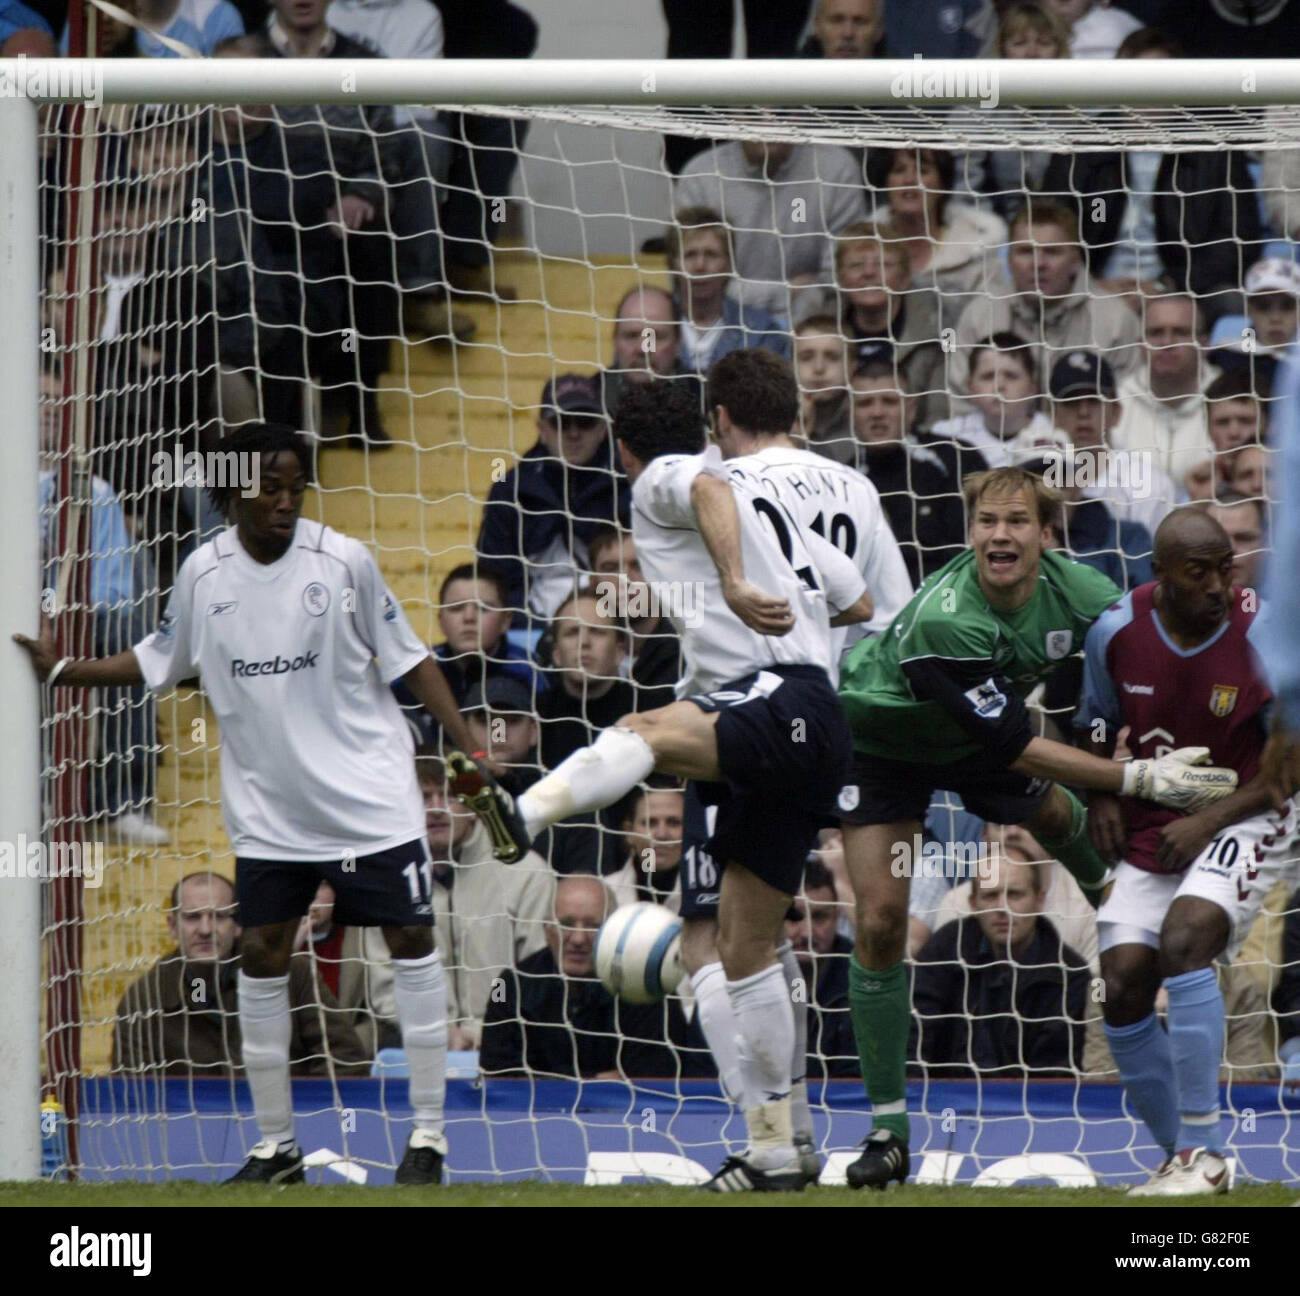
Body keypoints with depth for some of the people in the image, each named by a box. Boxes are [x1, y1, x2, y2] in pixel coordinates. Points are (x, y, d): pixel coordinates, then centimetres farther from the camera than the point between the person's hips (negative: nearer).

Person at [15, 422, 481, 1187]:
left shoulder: (343, 561, -9)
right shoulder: (203, 575, -2)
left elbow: (407, 659, -2)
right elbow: (159, 662, 14)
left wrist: (470, 747, -8)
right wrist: (62, 670, 7)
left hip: (368, 794, -2)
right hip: (268, 806, 2)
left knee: (412, 939, -3)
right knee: (263, 954, 2)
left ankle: (429, 1134, 6)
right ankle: (275, 1145, 13)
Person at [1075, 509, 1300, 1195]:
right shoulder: (1115, 633, -6)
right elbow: (1098, 729, 14)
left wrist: (1210, 822, -18)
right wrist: (1102, 795, -4)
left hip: (1242, 819, -5)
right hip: (1151, 830, 5)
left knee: (1184, 939, -28)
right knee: (1124, 989, -5)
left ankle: (1203, 1152, -24)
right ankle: (1184, 1159, 11)